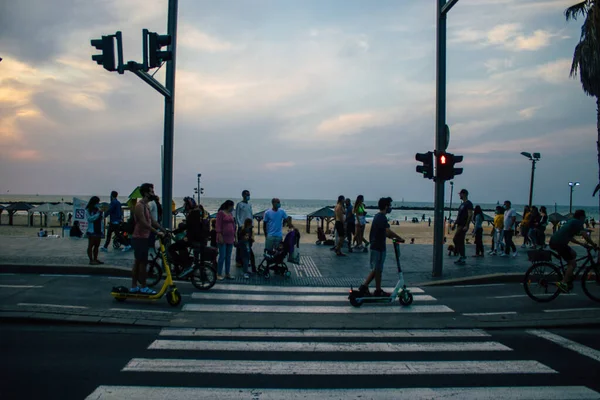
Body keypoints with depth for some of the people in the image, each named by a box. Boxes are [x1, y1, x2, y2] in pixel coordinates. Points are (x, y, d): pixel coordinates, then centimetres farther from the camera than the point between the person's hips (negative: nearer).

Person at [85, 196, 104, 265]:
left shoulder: (99, 209, 13)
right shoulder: (88, 210, -3)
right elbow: (90, 219, -16)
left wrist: (102, 230, 7)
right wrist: (98, 213, -17)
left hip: (99, 231, 6)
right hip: (91, 231, -6)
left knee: (97, 245, 9)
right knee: (91, 245, -3)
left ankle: (95, 259, 15)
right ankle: (91, 260, -3)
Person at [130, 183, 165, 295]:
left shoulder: (146, 206, 16)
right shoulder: (139, 206, -16)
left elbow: (152, 220, 16)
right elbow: (144, 223, -25)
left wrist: (163, 230, 9)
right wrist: (157, 232, -27)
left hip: (143, 238, 10)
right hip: (140, 238, -10)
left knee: (138, 262, 12)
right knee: (143, 262, -5)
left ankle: (134, 287, 18)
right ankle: (143, 287, 2)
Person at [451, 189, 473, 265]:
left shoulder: (468, 204, -10)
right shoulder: (462, 204, 20)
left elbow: (470, 215, -18)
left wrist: (466, 226, -24)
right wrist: (454, 224, 22)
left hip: (463, 226, -10)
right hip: (459, 225, 10)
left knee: (456, 240, -12)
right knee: (460, 241, 9)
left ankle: (463, 259, -7)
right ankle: (462, 257, 15)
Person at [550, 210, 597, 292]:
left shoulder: (571, 221, 26)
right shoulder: (577, 222, -1)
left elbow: (570, 238, 32)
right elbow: (585, 236, -9)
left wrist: (581, 243, 29)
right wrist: (594, 245, 1)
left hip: (554, 241, 9)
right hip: (559, 243, -9)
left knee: (573, 254, 25)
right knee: (573, 263, -1)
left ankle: (568, 279, 25)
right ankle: (563, 283, -8)